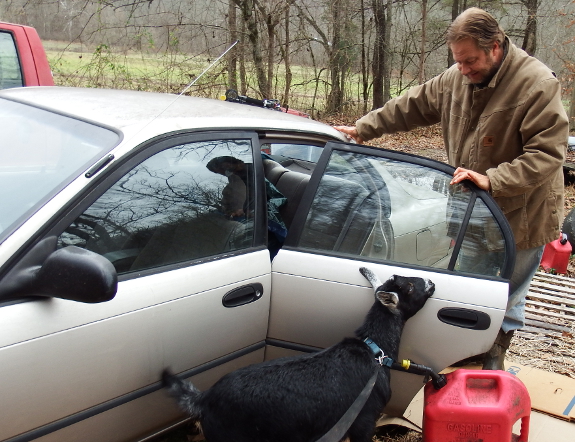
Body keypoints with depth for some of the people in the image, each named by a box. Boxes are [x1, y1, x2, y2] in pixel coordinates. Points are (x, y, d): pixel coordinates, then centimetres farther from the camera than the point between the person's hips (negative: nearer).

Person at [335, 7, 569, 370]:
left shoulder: (538, 85, -22)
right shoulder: (457, 79, -2)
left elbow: (548, 153, -25)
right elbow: (412, 106, 10)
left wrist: (492, 180, -34)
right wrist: (362, 128, 8)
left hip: (521, 219, -5)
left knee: (506, 302, 11)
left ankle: (492, 368, 31)